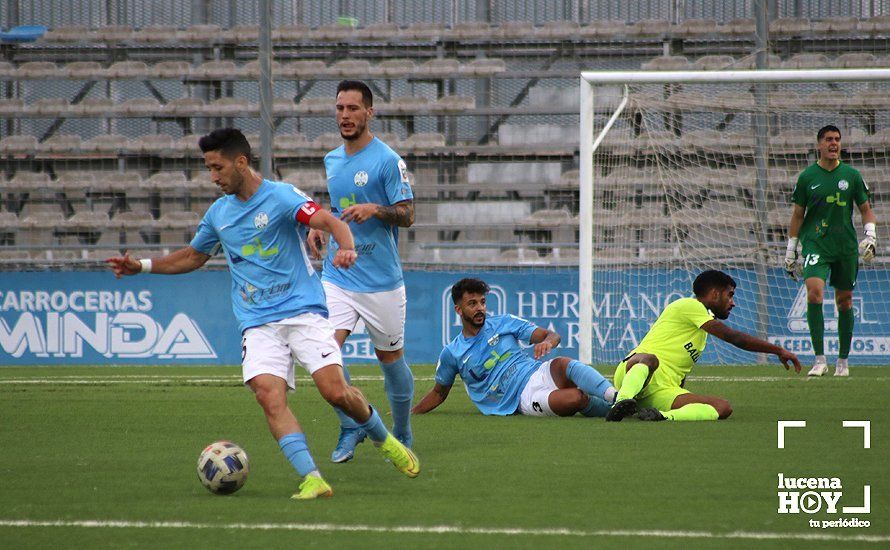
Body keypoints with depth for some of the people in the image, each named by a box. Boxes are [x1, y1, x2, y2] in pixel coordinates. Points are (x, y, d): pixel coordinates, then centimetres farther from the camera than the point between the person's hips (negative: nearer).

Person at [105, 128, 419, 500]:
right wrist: (142, 267, 22)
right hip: (258, 325, 4)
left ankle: (384, 440, 16)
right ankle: (312, 479, -25)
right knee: (270, 396, -20)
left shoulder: (280, 196, -5)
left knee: (336, 392, -15)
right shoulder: (218, 213, 15)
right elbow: (194, 256, 31)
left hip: (303, 312, -4)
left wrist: (345, 246, -40)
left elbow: (329, 222, -18)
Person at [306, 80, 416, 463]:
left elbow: (406, 215, -9)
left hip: (381, 279, -4)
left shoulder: (388, 160, -9)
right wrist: (319, 227, 7)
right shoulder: (331, 160, 11)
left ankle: (402, 438, 25)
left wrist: (375, 209, -27)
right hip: (337, 275, 4)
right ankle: (350, 429, 3)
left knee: (390, 357, 7)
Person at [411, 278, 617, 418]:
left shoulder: (503, 323, 10)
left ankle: (613, 395, -45)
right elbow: (439, 393, 22)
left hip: (540, 374, 2)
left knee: (563, 364, -36)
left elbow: (551, 335, 4)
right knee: (577, 398, -34)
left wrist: (547, 342, -21)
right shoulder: (451, 354, 9)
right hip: (524, 399, -2)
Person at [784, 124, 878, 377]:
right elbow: (798, 214, 8)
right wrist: (791, 249, 6)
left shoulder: (851, 175, 5)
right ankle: (819, 360, -18)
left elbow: (865, 209, 12)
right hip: (815, 243, -2)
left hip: (846, 246, 2)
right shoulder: (807, 177, 2)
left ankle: (842, 361, 19)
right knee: (814, 292, -21)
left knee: (844, 300, 5)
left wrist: (870, 235, -3)